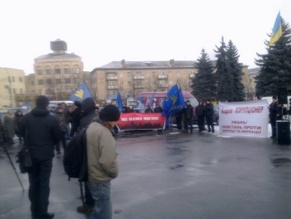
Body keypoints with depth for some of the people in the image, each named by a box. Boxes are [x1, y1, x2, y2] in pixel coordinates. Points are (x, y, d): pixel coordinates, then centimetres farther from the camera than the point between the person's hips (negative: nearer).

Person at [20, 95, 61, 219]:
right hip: (46, 155, -3)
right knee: (44, 184, 5)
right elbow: (57, 137, -4)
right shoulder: (51, 119, -11)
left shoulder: (27, 117, -4)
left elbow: (22, 133, 9)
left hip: (30, 155, 3)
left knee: (33, 183, 15)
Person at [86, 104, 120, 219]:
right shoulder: (104, 133, -25)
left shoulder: (92, 126, 5)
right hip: (100, 179, -10)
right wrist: (114, 173, -13)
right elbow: (108, 161, -33)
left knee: (100, 208, 27)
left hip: (92, 175, 10)